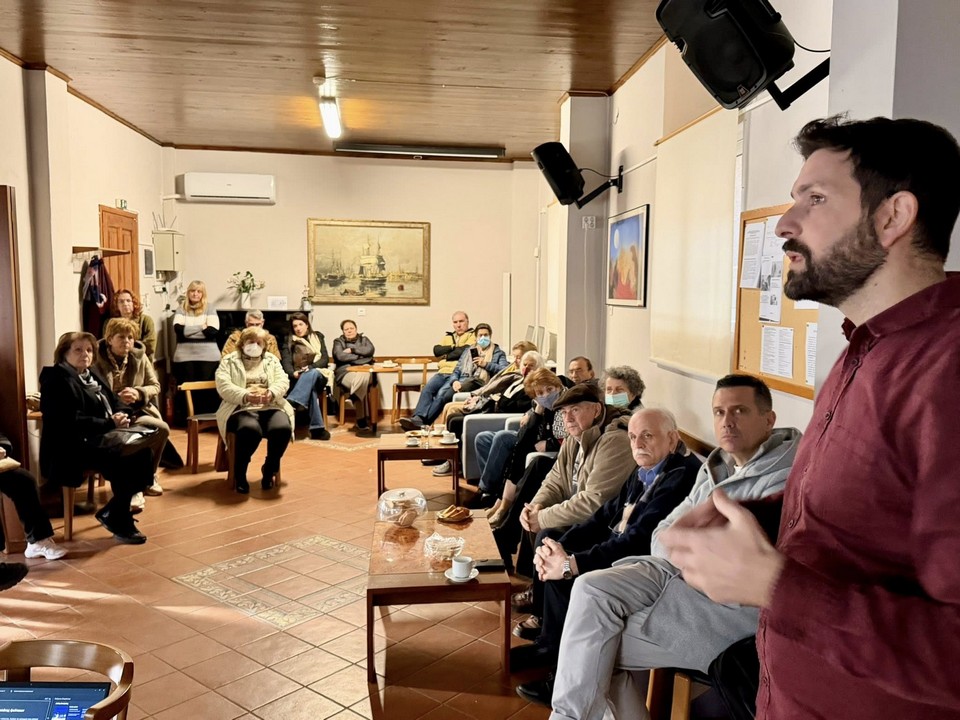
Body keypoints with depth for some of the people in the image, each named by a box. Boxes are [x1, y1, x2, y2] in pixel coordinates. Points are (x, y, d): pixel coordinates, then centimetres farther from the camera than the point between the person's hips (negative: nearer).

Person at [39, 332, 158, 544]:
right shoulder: (58, 380, -10)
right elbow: (73, 422, -21)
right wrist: (111, 423, -21)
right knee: (126, 461, -28)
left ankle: (112, 511, 0)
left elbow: (115, 402, 17)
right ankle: (119, 521, -10)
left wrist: (122, 415, -7)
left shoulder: (92, 375, 18)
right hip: (74, 447, -9)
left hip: (102, 438, 9)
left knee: (144, 451, -14)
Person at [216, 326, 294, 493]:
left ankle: (269, 469, -5)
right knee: (250, 430, -37)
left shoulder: (272, 360, 21)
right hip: (242, 409, -3)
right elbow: (223, 387, -4)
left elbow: (283, 381, 5)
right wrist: (245, 396, -23)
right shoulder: (229, 361, 12)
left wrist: (271, 393, -19)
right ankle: (239, 473, -13)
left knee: (283, 429, -31)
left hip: (271, 407, 3)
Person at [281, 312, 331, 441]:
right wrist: (293, 373, -23)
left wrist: (310, 367, -14)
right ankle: (317, 428, -49)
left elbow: (325, 359, 5)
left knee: (311, 374, -39)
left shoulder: (317, 337, 18)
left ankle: (291, 404, -56)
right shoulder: (289, 342, 16)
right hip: (298, 379, -1)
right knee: (310, 389, -38)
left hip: (318, 375, 1)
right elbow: (286, 363, 1)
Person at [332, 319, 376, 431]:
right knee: (361, 381, -36)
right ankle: (361, 419, -34)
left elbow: (370, 350, 1)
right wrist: (361, 356, -3)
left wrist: (352, 350, -3)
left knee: (363, 377, -37)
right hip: (346, 372, -2)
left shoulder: (364, 339, 23)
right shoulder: (338, 342, 17)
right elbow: (340, 356, -5)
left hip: (365, 371, 2)